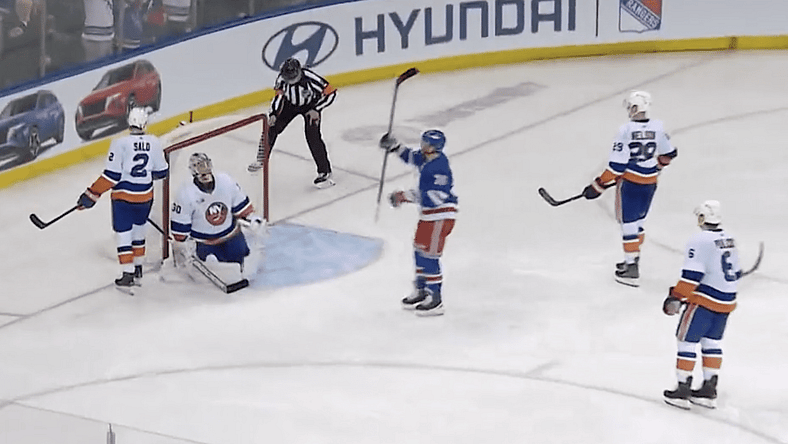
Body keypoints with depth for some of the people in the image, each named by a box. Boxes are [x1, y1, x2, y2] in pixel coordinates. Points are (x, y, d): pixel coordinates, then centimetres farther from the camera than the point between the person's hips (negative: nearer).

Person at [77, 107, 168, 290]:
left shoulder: (120, 143, -18)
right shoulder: (154, 143, -5)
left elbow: (112, 175, -18)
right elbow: (161, 172, 4)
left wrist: (92, 195, -11)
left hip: (123, 197, -4)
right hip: (145, 197, 4)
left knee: (123, 234, 5)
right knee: (138, 230, 23)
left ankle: (128, 275, 1)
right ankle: (138, 268, 32)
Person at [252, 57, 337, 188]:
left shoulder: (310, 78, -38)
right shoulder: (282, 78, -24)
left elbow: (330, 93, -28)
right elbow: (279, 95, -5)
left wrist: (316, 110, -30)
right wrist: (273, 114, -13)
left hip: (310, 106, -5)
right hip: (290, 104, 5)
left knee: (312, 136, -19)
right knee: (273, 127, 2)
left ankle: (324, 172, -12)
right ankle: (262, 160, 25)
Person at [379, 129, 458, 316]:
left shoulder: (439, 168, -26)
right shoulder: (426, 158, 4)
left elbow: (435, 197, -31)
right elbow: (412, 157, 27)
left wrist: (406, 196, -29)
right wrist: (395, 147, 14)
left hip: (441, 215, -10)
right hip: (428, 214, 10)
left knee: (430, 255, -8)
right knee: (420, 250, 19)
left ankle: (435, 300, -2)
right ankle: (421, 291, 32)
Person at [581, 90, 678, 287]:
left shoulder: (626, 130, -19)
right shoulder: (658, 127, -3)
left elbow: (617, 165, -18)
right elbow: (668, 154, 12)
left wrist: (598, 186, -10)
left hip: (629, 182, -6)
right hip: (650, 182, 6)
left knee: (628, 222, 2)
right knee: (638, 220, 21)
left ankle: (632, 268, 1)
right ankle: (632, 260, 31)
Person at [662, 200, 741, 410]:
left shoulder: (700, 241, -16)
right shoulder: (729, 239, 9)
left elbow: (692, 275, -21)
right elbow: (735, 272, 17)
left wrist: (676, 297, -16)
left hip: (704, 300, -8)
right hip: (726, 301, 8)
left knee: (687, 340, 1)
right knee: (712, 341, 17)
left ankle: (683, 390, 1)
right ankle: (709, 390, 19)